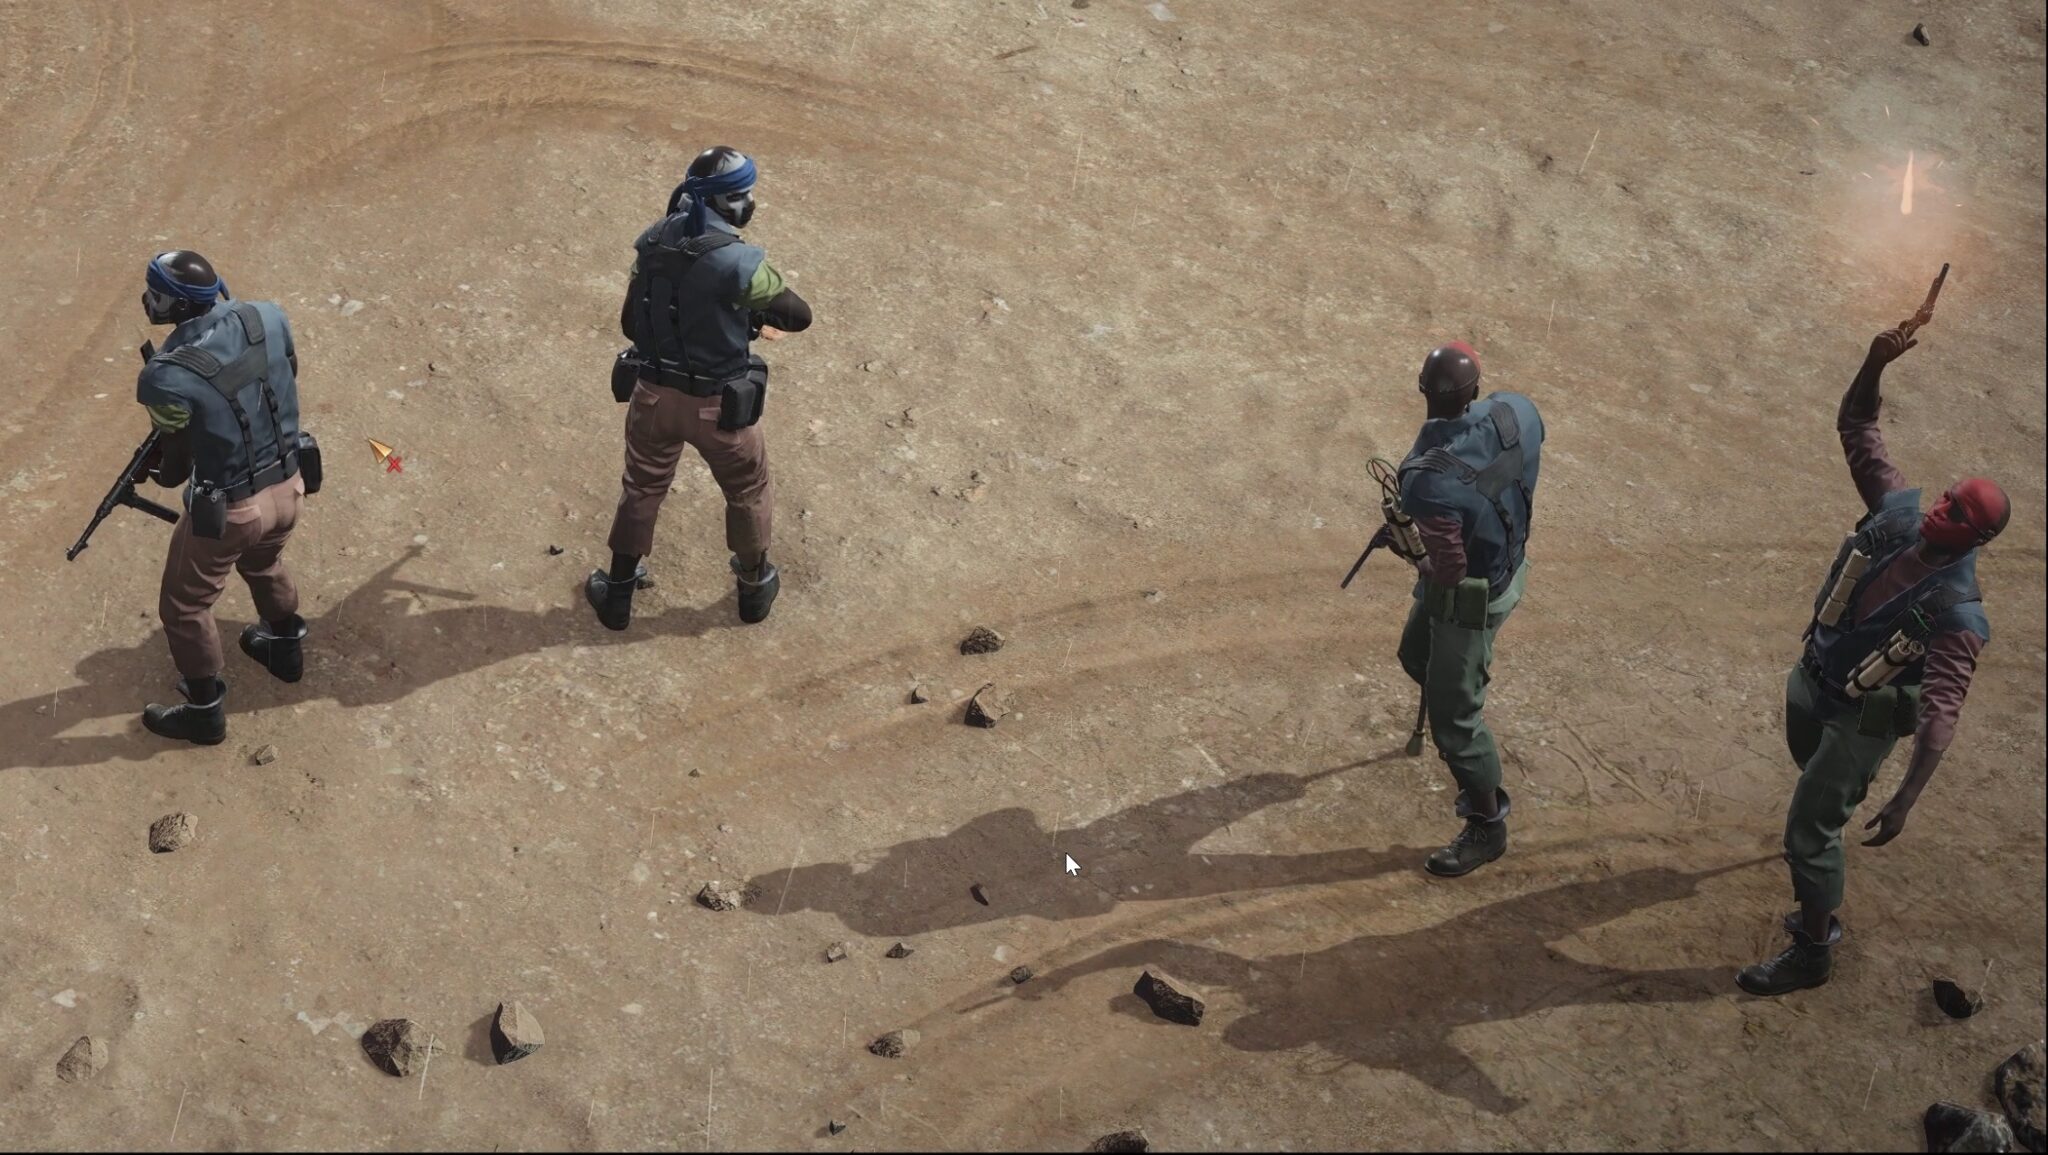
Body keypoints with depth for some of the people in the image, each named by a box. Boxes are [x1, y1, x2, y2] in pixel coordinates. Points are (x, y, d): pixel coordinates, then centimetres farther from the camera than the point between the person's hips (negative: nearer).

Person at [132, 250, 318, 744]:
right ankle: (285, 647, 59)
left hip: (227, 510, -6)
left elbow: (174, 468, -14)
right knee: (264, 563, 37)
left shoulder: (166, 378, -29)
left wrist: (148, 468, 8)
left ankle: (204, 711, 35)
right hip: (288, 487, 6)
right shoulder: (268, 318, -15)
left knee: (184, 606, 20)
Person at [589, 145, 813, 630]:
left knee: (641, 490, 25)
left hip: (653, 393, 4)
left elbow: (631, 321, 3)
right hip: (718, 405, -4)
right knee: (749, 491, 23)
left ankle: (618, 593, 38)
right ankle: (754, 586, 42)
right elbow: (799, 316, -12)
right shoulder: (739, 263, -26)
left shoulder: (653, 244, -8)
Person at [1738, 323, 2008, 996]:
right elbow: (1856, 426, -11)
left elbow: (1941, 714, -39)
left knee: (1808, 831, -1)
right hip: (1811, 681, 7)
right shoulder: (1898, 513, -17)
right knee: (1816, 771, 34)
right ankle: (1833, 821, 68)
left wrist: (1905, 802, -46)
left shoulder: (1957, 613, -34)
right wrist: (1876, 363, -30)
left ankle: (1813, 954, 18)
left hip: (1862, 719, -7)